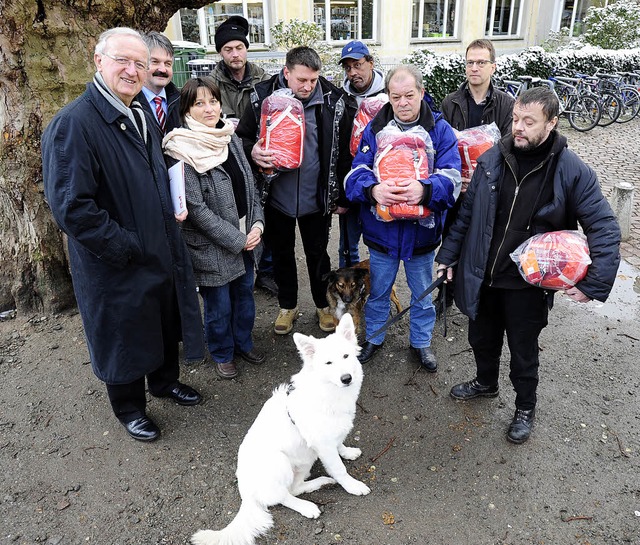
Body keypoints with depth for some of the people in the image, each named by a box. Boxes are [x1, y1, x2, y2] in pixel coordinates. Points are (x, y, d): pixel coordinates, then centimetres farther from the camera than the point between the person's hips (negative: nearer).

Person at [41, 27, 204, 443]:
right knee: (125, 337, 13)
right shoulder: (74, 123, -21)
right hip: (117, 266, -7)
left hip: (163, 253, 8)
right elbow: (71, 207, -25)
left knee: (167, 324, 23)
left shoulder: (142, 118, 7)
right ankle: (130, 409, 37)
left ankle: (166, 381, 49)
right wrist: (126, 247, -21)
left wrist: (176, 205, 8)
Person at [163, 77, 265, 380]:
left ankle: (244, 343, 44)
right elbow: (196, 209, -19)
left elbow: (250, 186, 10)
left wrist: (257, 224, -4)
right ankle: (222, 354, 36)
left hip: (246, 238, 6)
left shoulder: (231, 138, 4)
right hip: (212, 246, -6)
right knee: (219, 305, 11)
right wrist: (237, 239, -17)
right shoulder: (182, 150, -17)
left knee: (245, 295, 20)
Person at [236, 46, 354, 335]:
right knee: (282, 254, 16)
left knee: (318, 254, 15)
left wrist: (342, 195, 2)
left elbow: (344, 151, 0)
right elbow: (242, 137, 2)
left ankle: (323, 304, 36)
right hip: (277, 196, 1)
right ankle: (287, 305, 37)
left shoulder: (333, 101, -8)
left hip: (316, 198, -1)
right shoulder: (264, 97, -8)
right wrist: (252, 152, -22)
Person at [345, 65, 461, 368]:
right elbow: (357, 171, -9)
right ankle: (374, 337, 41)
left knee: (422, 293, 17)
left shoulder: (440, 129, -5)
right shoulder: (374, 129, -2)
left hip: (422, 230, 0)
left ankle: (421, 342, 40)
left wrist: (425, 189, -36)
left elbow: (451, 175, -14)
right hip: (381, 228, 1)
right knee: (378, 290, 18)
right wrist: (373, 189, -32)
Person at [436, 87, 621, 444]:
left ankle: (526, 407, 43)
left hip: (527, 284, -3)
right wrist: (448, 255, 6)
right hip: (481, 277, 3)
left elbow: (605, 228, -11)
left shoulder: (573, 172, -15)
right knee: (482, 339, 23)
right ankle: (486, 383, 53)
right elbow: (468, 213, 4)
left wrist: (595, 284, -18)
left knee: (524, 352, 16)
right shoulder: (492, 159, -5)